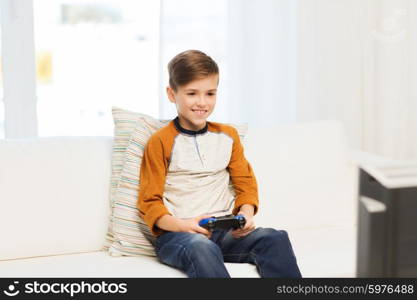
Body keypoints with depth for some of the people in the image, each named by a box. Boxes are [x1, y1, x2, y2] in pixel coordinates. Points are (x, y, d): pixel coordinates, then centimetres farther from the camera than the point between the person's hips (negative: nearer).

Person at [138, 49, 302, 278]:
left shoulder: (227, 136, 15)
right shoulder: (161, 142, 1)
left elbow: (245, 182, 18)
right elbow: (150, 203, 0)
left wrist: (245, 214, -5)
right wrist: (182, 225, -18)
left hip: (225, 232, 5)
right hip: (176, 234, -4)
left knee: (276, 238, -23)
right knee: (202, 248, -39)